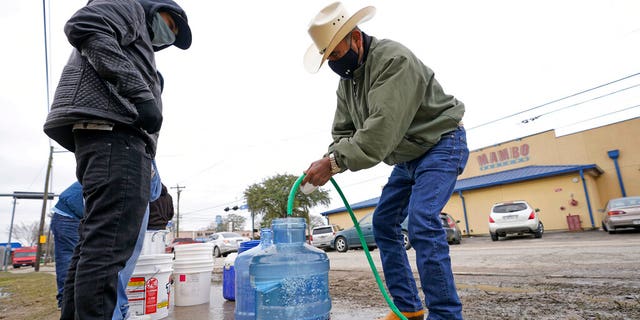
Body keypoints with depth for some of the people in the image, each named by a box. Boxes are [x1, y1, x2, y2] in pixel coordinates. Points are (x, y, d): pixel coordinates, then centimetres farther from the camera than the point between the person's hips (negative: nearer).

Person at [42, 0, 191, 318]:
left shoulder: (138, 42, 38)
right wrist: (140, 91, -18)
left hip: (117, 135, 10)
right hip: (112, 129, -10)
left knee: (95, 242, 7)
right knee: (109, 243, -17)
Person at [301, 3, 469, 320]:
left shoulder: (393, 59, -24)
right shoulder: (346, 81, 4)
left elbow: (382, 130, -35)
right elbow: (343, 133, 1)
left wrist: (333, 162, -35)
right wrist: (327, 162, -18)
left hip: (442, 143, -8)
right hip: (408, 157, 9)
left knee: (422, 223, -24)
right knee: (384, 222, 4)